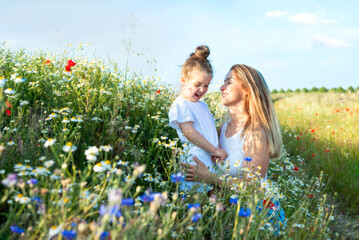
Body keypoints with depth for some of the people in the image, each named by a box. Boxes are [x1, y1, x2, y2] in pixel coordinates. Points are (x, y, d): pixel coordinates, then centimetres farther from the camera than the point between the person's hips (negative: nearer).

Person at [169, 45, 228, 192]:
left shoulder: (203, 106, 23)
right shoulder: (180, 105, -4)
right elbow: (189, 132, -13)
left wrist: (218, 150, 9)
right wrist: (214, 150, -12)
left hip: (211, 161, 8)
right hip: (195, 161, -8)